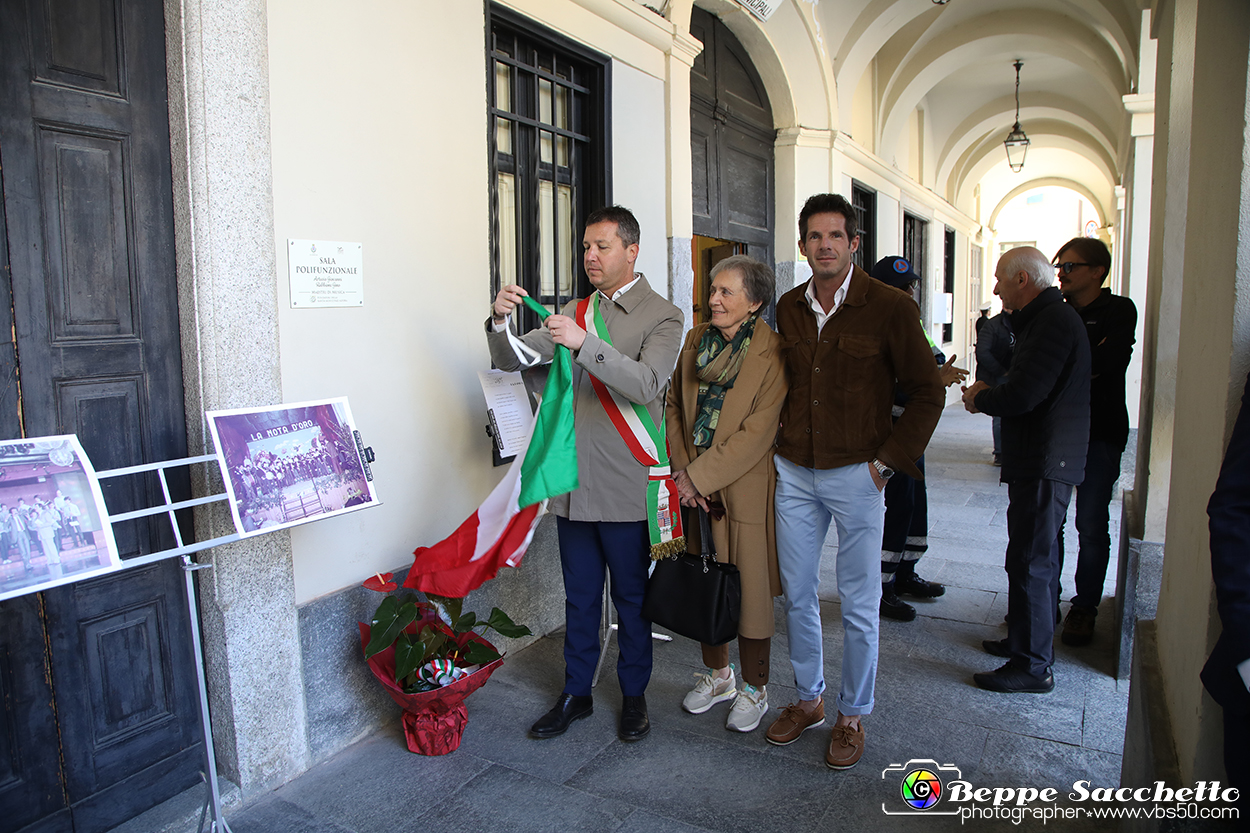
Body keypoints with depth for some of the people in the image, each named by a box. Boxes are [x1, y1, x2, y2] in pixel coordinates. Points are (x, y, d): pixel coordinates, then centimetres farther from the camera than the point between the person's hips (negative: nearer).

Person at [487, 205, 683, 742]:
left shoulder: (662, 316, -4)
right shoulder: (575, 312, 12)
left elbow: (645, 384, -20)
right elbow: (511, 359, 9)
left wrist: (585, 344, -31)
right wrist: (500, 322, -12)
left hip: (625, 486, -4)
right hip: (573, 481, 5)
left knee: (631, 597, 10)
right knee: (579, 596, 16)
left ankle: (633, 696, 29)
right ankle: (576, 693, 31)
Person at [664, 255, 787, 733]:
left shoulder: (772, 354, -12)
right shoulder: (696, 340, 6)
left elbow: (757, 431, -17)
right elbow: (674, 406, 10)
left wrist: (699, 476, -17)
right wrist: (680, 468, -2)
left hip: (744, 490, -5)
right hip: (695, 487, 5)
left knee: (749, 587, 6)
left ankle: (755, 688, 27)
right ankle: (718, 674, 36)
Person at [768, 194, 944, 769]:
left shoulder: (890, 307, -8)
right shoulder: (788, 308, 6)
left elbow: (926, 393, -4)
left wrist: (886, 461, -8)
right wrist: (786, 439, 11)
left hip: (856, 475, -4)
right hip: (794, 473, 4)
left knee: (858, 604, 6)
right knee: (797, 594, 12)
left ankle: (852, 715, 25)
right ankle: (808, 699, 32)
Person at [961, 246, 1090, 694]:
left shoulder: (1053, 322, -18)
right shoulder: (1050, 317, 17)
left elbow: (1022, 395, -25)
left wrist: (980, 399, -7)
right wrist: (988, 394, 5)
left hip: (1044, 463, -11)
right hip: (1044, 460, 11)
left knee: (1029, 562, -4)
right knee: (1039, 558, 19)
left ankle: (1032, 666, 5)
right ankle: (1028, 641, 32)